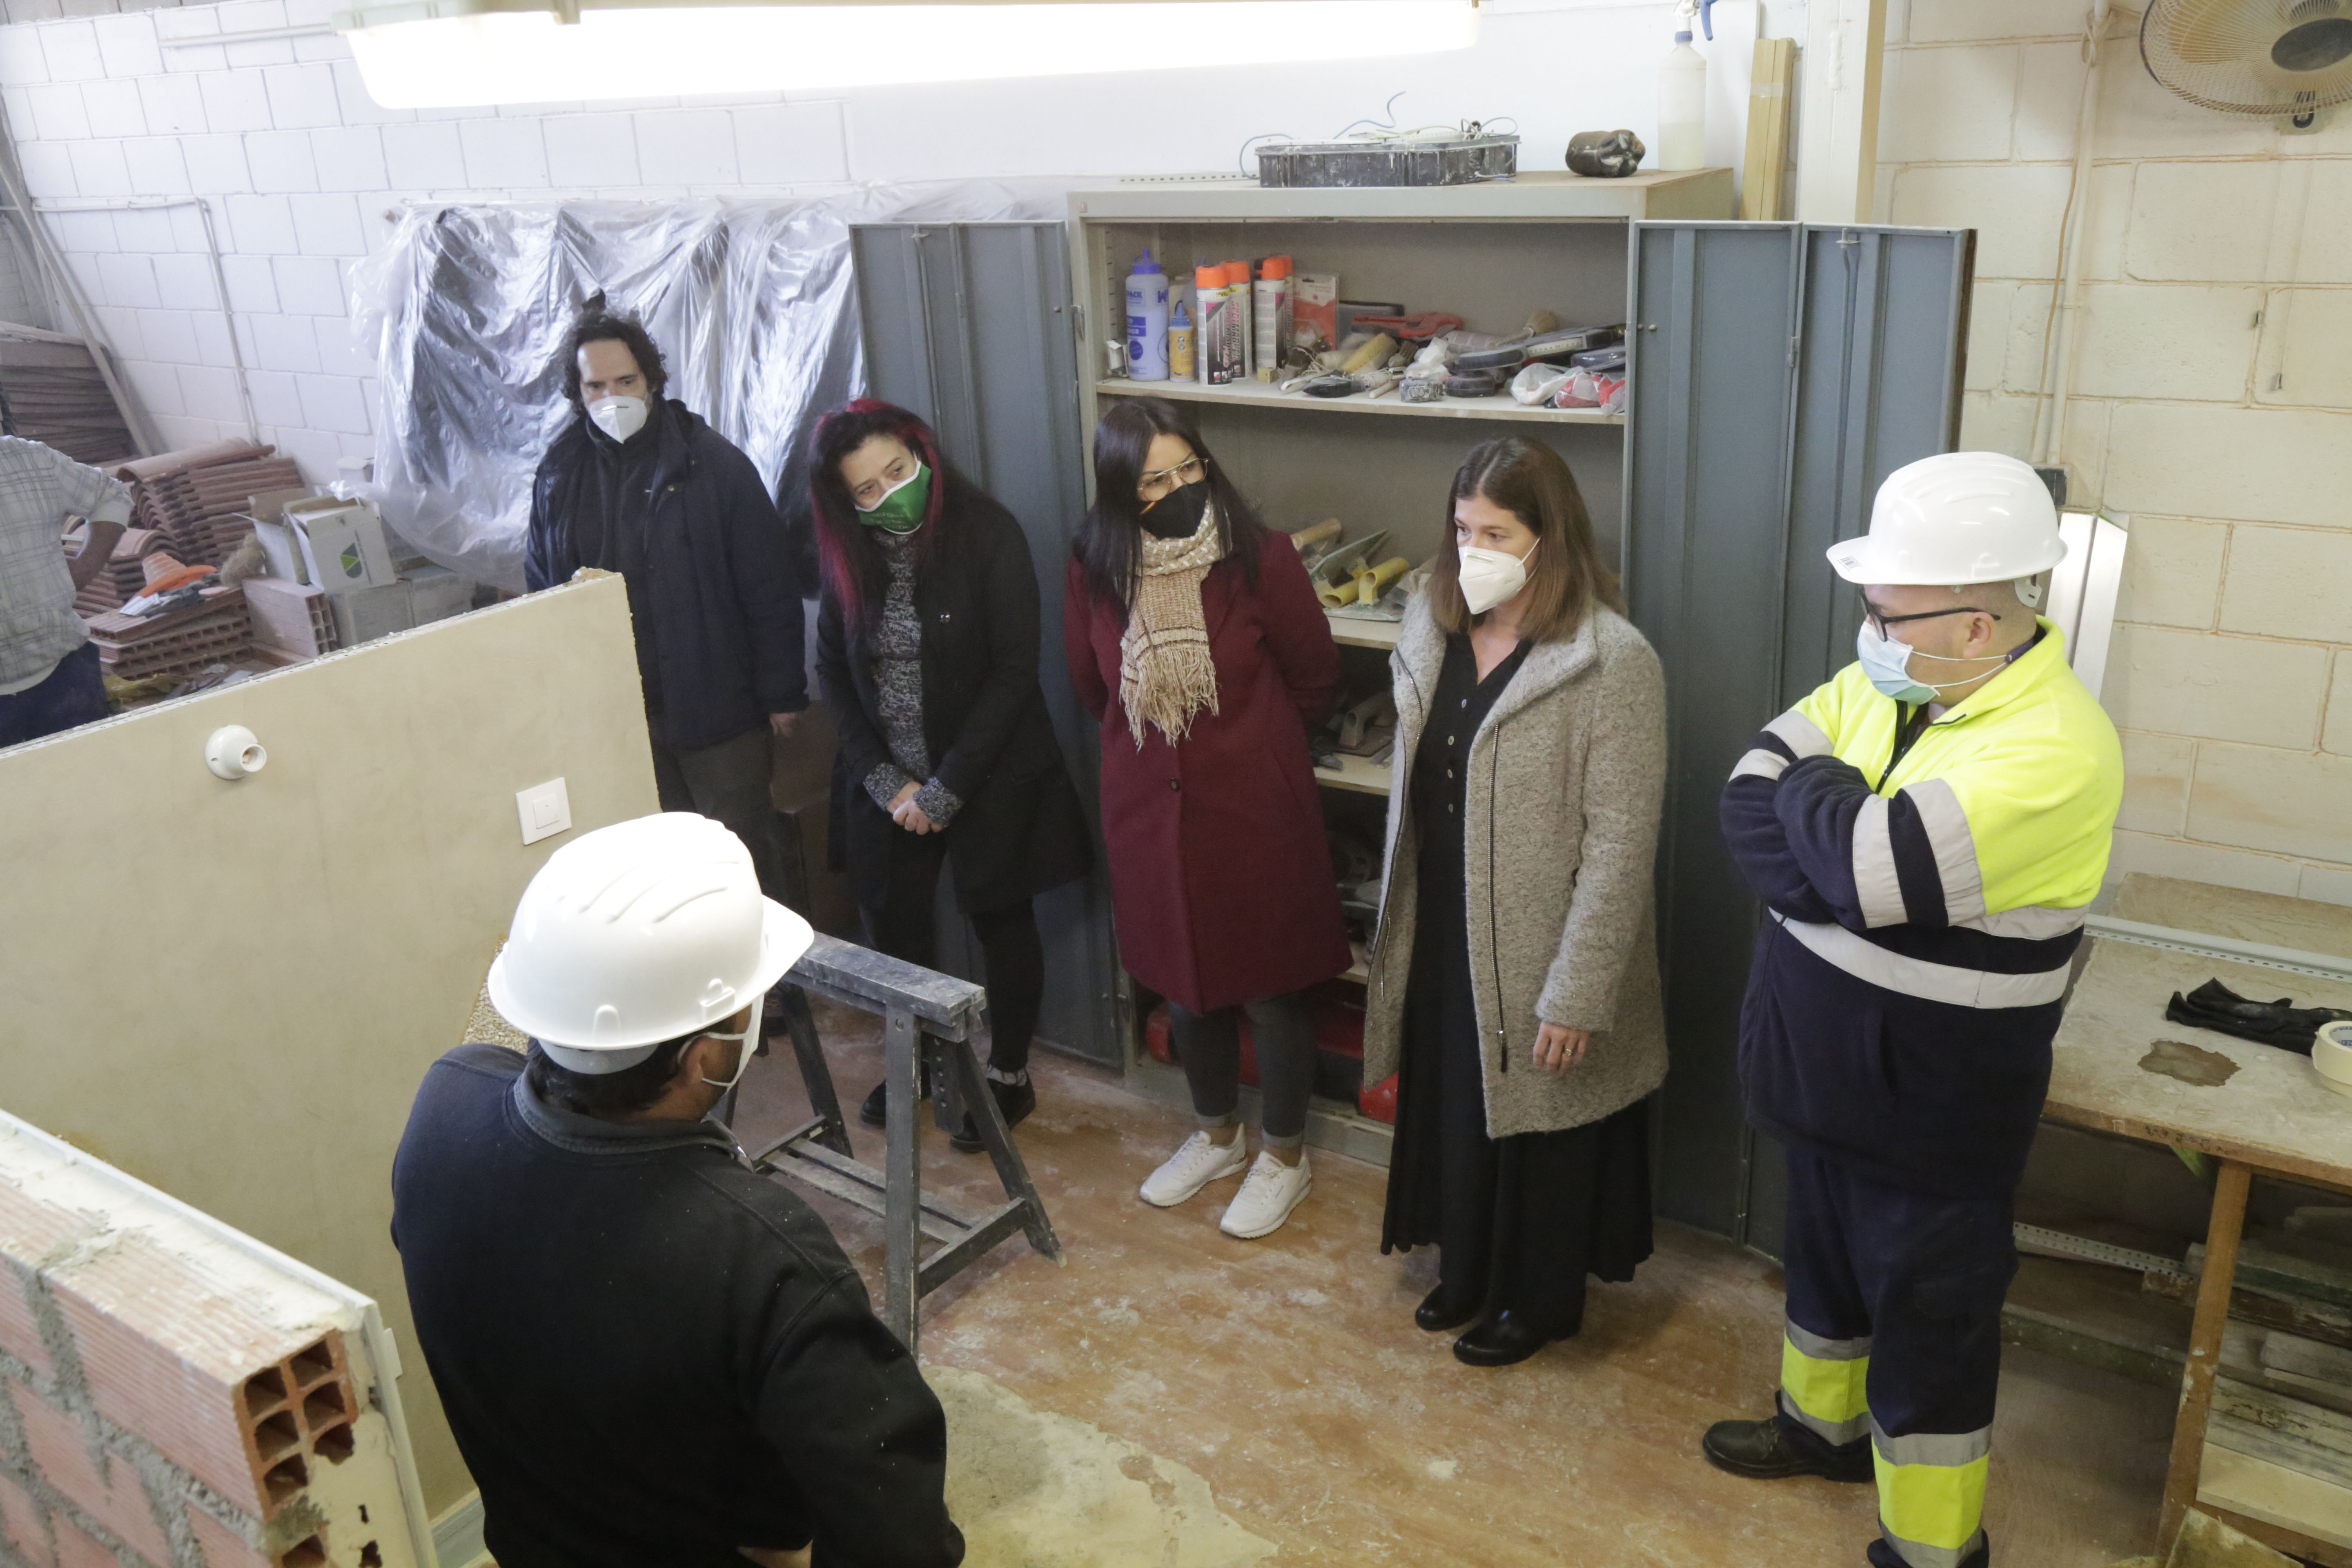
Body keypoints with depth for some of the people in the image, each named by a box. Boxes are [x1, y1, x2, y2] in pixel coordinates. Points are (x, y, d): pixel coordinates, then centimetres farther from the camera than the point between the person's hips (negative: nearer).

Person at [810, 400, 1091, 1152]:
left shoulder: (988, 534, -16)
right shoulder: (849, 553, -3)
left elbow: (1014, 672, -17)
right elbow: (833, 672, 1)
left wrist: (946, 791, -17)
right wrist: (887, 782, -9)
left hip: (990, 776, -4)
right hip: (889, 780, 4)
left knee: (1000, 919, 10)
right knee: (893, 920, 12)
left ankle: (1009, 1075, 29)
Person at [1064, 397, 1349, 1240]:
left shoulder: (1260, 558, -15)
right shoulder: (1095, 568, -6)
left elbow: (1315, 679, -1)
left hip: (1257, 807, -3)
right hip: (1149, 807, 4)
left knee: (1271, 988, 10)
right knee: (1184, 979, 19)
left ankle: (1284, 1155, 31)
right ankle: (1217, 1133, 42)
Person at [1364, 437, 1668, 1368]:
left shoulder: (1613, 663, -20)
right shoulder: (1433, 630, 1)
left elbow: (1621, 844, -20)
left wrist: (1575, 993, -20)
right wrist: (1399, 930, 13)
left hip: (1537, 954, -6)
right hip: (1441, 937, 6)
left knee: (1540, 1132, 13)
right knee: (1450, 1109, 22)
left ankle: (1541, 1301, 38)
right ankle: (1468, 1272, 46)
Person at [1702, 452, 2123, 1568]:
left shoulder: (2053, 750, -27)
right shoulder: (1877, 686, -3)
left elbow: (1868, 870, -35)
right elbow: (1747, 811, -8)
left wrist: (1812, 791, -15)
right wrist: (1850, 857, -23)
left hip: (1932, 1109, -7)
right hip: (1825, 1071, 8)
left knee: (1928, 1321, 10)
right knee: (1825, 1258, 27)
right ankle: (1824, 1422, 51)